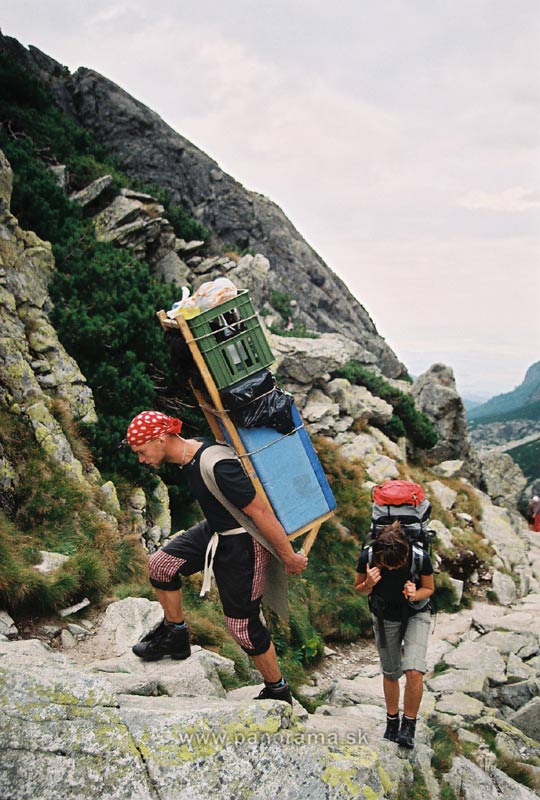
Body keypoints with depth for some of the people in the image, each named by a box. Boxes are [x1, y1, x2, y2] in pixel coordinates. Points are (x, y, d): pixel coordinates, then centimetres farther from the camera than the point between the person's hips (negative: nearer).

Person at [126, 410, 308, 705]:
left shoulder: (217, 467, -33)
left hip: (243, 545, -9)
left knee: (242, 625, 1)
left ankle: (278, 692, 24)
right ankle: (176, 636, 27)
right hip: (215, 531, 9)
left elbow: (260, 511, -28)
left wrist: (289, 557, -19)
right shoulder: (188, 453, -2)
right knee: (160, 564, 5)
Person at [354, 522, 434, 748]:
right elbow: (359, 589, -6)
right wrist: (369, 584, -29)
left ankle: (409, 726, 3)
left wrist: (415, 595, -29)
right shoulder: (368, 557, -26)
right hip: (384, 617, 1)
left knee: (414, 671, -19)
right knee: (390, 673, 13)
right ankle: (392, 721, 37)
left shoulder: (420, 558, -28)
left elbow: (429, 588, -8)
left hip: (415, 614, -1)